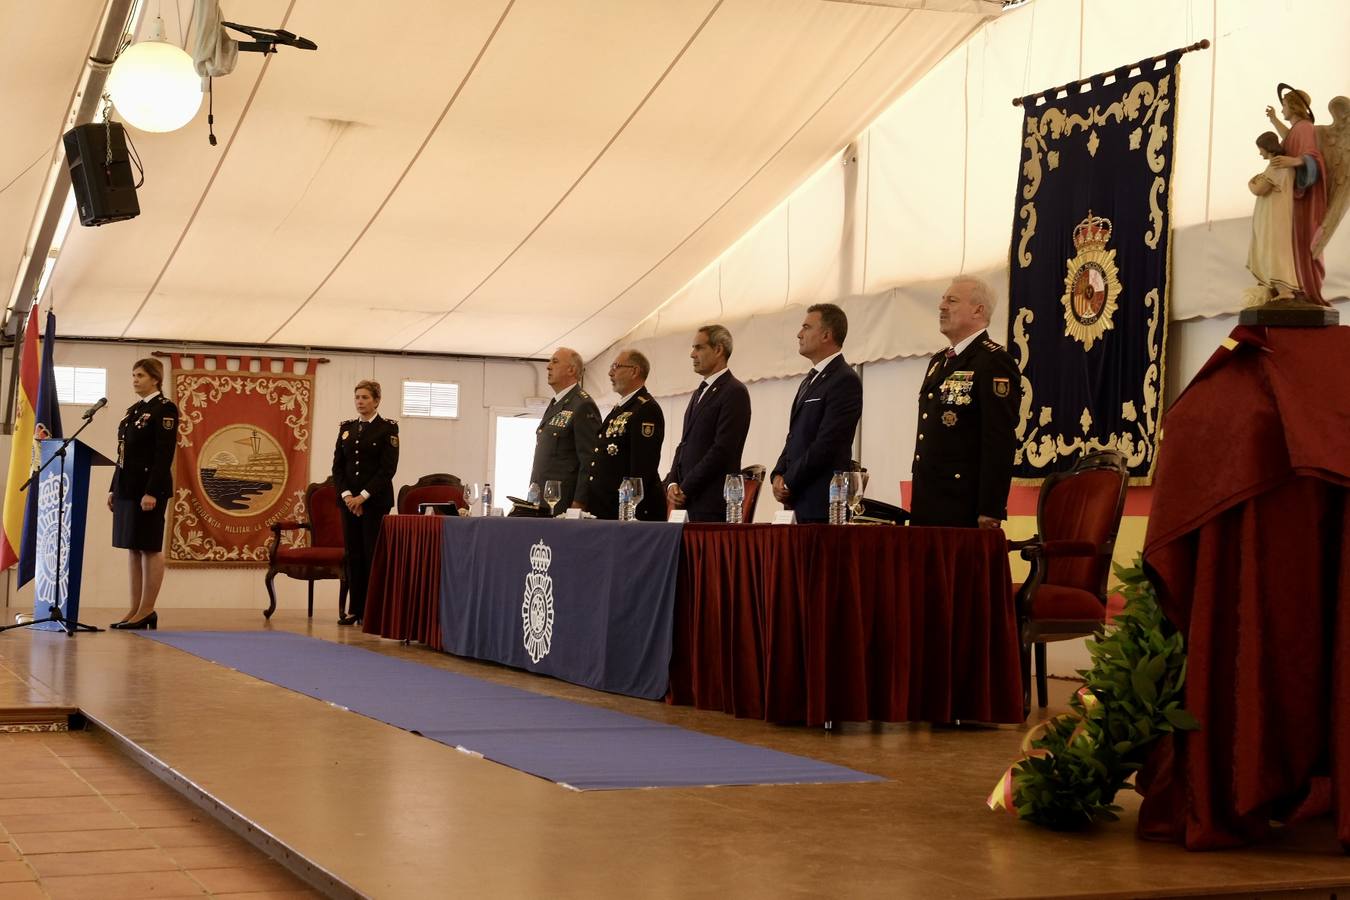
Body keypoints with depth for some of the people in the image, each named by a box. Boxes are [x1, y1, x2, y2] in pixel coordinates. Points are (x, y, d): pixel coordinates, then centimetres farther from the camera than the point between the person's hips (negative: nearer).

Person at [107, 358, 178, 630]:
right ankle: (136, 609, 12)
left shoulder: (164, 409, -8)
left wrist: (152, 492, -21)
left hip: (149, 486, -9)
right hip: (128, 486, 9)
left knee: (150, 548, -5)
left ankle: (147, 611, -2)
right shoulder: (133, 410, 17)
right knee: (133, 549, 9)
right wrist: (114, 488, 14)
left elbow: (164, 454, -15)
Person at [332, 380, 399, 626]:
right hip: (348, 499, 5)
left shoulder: (387, 428, -2)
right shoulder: (346, 428, 12)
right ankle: (355, 609, 10)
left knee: (373, 554, -5)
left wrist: (364, 496, -14)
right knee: (353, 554, 5)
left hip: (375, 500, -5)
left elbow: (388, 468, -9)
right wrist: (346, 494, -7)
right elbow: (337, 465, 9)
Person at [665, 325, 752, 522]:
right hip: (691, 502, 8)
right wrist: (672, 483, 5)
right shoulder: (700, 393, 22)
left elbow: (722, 450, -15)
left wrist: (685, 489, -13)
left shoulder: (734, 392, -8)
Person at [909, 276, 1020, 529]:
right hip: (927, 504, 8)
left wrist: (990, 512, -20)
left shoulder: (994, 362, -11)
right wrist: (918, 501, 17)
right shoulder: (938, 361, 18)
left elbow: (1000, 442, -17)